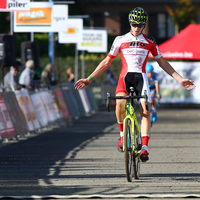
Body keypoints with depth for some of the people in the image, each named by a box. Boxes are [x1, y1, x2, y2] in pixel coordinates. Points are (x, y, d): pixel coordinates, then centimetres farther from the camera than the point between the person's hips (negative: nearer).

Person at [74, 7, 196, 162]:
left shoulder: (150, 42, 12)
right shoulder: (120, 40, 10)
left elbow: (162, 62, 19)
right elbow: (107, 61, 16)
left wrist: (180, 79, 13)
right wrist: (89, 79, 12)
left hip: (141, 77, 1)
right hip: (125, 76, -1)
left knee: (145, 110, -18)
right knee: (120, 102, -31)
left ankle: (144, 147, -20)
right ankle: (122, 134, -9)